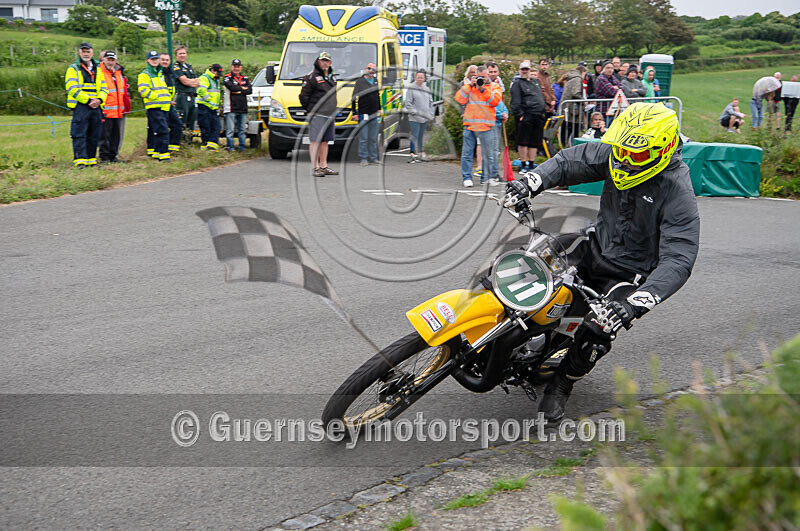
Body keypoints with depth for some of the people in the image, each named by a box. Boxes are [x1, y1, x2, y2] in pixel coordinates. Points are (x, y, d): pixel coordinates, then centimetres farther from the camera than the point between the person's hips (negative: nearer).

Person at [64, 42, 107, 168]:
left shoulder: (98, 69, 18)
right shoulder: (73, 69, 2)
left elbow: (104, 87, 14)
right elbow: (72, 88, -9)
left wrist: (99, 99, -7)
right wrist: (88, 100, -16)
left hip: (96, 107, 5)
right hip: (80, 106, -5)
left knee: (94, 135, 7)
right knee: (79, 134, -9)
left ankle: (91, 159, 15)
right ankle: (80, 160, -10)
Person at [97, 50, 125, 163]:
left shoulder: (118, 73, 17)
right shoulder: (100, 73, -5)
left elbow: (123, 91, 27)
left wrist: (123, 107, 24)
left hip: (118, 112, 7)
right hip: (106, 111, -7)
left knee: (116, 135, 10)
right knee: (105, 135, -5)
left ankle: (113, 156, 18)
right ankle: (104, 156, 1)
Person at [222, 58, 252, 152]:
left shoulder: (245, 79, 17)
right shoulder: (227, 78, 4)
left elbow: (250, 90, 3)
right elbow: (232, 87, -14)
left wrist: (239, 91, -8)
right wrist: (242, 88, -1)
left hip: (243, 109, 5)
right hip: (231, 109, -4)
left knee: (242, 129, 8)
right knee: (230, 130, -6)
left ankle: (242, 146, 15)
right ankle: (230, 147, -2)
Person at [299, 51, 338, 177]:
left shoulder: (332, 77, 18)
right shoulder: (312, 77, -6)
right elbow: (303, 96, -7)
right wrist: (311, 109, -4)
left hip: (330, 115, 7)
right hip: (317, 115, -7)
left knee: (325, 141, 11)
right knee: (315, 141, -8)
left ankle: (324, 166, 16)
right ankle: (316, 167, -8)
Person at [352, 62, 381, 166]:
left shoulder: (375, 82, 13)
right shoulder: (360, 82, -4)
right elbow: (354, 98, -6)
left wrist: (379, 109, 21)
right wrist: (354, 113, -10)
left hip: (374, 114, 6)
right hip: (363, 114, -6)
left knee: (374, 138, 9)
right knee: (363, 138, -3)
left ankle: (373, 158, 15)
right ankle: (364, 158, 2)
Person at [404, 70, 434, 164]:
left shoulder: (427, 89, 13)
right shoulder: (411, 89, -5)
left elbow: (431, 102, 21)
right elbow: (407, 103, -6)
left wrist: (431, 114, 11)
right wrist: (414, 112, -14)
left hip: (425, 118, 6)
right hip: (415, 118, -6)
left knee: (421, 136, 13)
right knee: (415, 136, -10)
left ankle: (420, 153, 22)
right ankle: (413, 155, -12)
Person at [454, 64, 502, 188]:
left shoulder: (494, 86, 10)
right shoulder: (469, 86, 14)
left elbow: (495, 101, -7)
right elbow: (459, 99, 1)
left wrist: (483, 89, -11)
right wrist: (469, 86, -7)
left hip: (486, 126, -1)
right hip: (469, 125, 1)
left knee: (488, 153, 3)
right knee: (467, 153, -1)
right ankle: (466, 177, 2)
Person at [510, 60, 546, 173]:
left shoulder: (535, 82, 21)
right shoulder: (517, 83, -2)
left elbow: (541, 98, 27)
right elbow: (515, 102, -10)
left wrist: (542, 113, 19)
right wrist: (520, 115, -17)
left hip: (538, 116, 7)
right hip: (525, 117, -7)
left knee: (535, 142, 9)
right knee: (523, 142, -3)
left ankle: (531, 164, 17)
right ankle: (523, 164, 4)